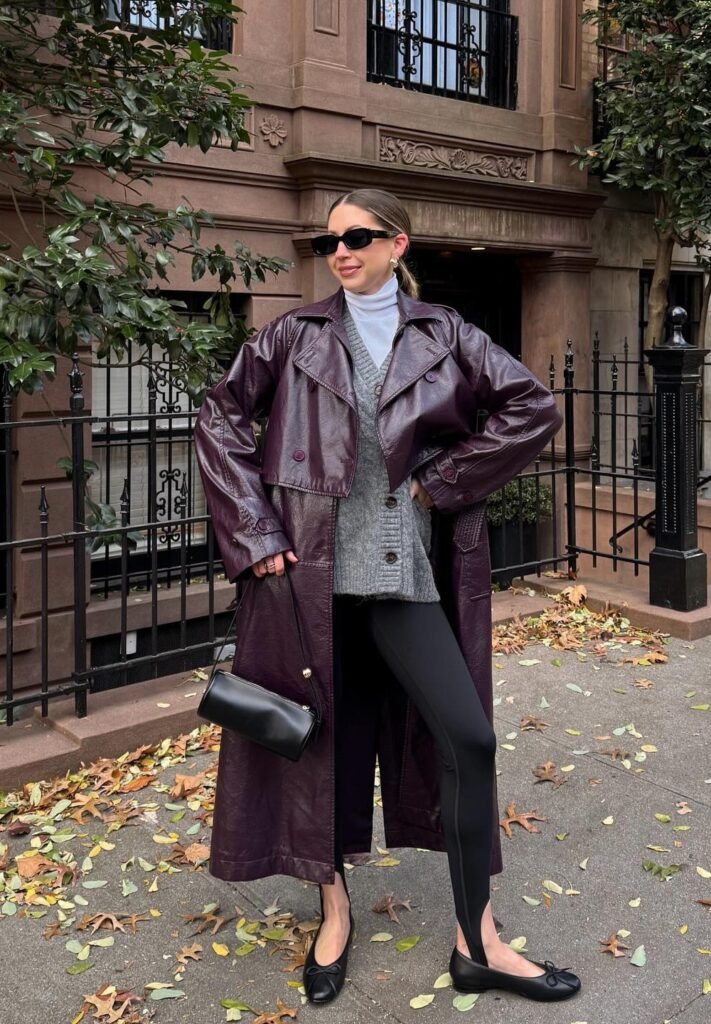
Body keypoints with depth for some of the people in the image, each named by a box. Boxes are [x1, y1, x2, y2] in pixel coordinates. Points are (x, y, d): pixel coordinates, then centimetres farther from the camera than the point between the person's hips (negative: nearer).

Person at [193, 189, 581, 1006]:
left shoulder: (442, 336, 5)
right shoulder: (294, 337, 4)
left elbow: (534, 408, 0)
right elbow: (220, 418, 5)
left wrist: (444, 479, -4)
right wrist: (254, 530, -4)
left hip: (404, 569, 0)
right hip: (311, 565, 0)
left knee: (467, 737, -5)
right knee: (323, 732, 9)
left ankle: (476, 944, 9)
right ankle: (334, 907, 30)